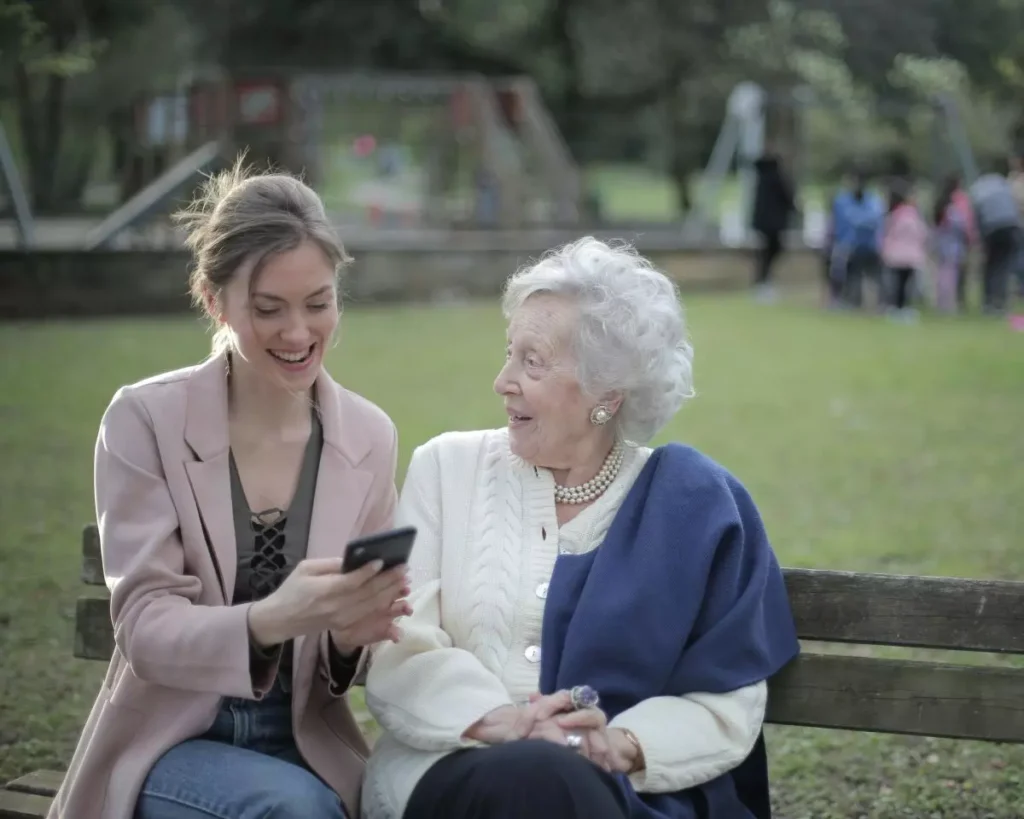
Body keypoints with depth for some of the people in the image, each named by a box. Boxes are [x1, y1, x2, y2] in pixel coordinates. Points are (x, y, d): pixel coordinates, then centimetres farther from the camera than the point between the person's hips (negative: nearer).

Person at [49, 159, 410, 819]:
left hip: (307, 743, 2)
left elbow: (344, 661, 5)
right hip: (170, 740, -2)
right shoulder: (146, 419, -8)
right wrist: (267, 621, -35)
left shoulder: (370, 437, 0)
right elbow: (143, 628, -14)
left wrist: (350, 633, -20)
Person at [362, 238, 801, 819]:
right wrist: (495, 721, -20)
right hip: (459, 768, 0)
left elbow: (728, 706, 1)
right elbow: (397, 652, -1)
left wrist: (621, 744, -18)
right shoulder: (447, 468, 8)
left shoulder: (695, 503, 6)